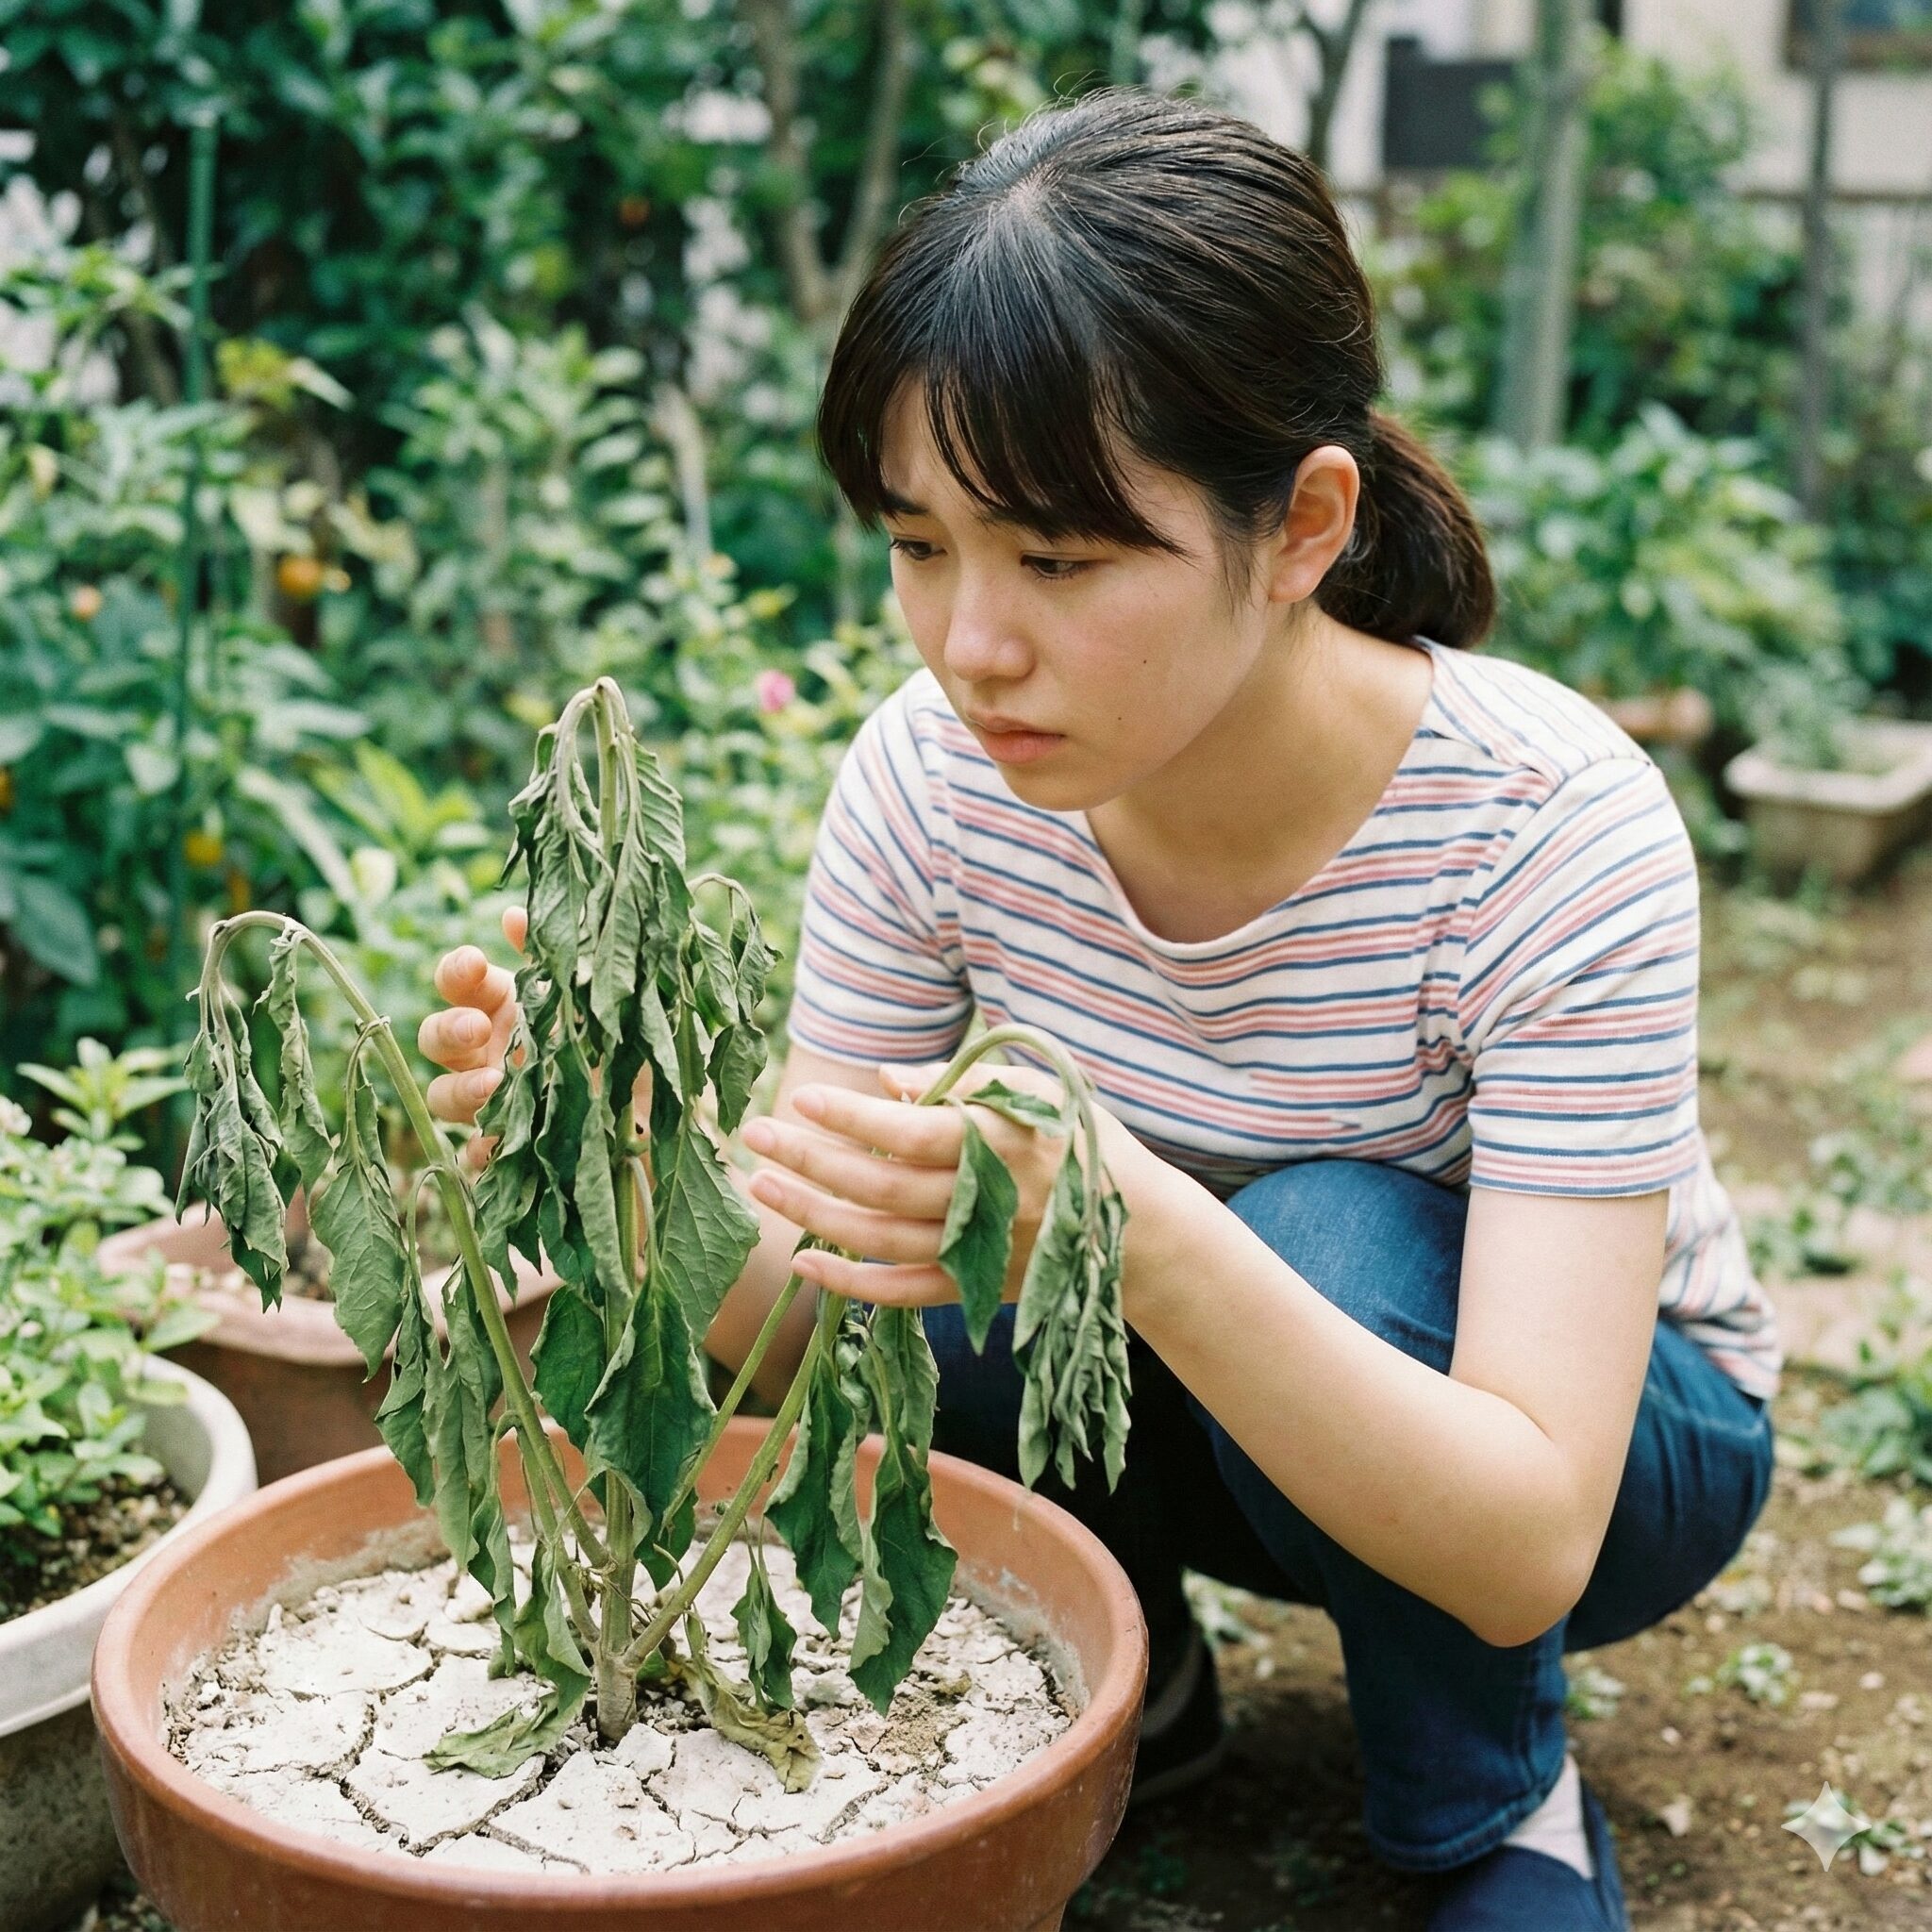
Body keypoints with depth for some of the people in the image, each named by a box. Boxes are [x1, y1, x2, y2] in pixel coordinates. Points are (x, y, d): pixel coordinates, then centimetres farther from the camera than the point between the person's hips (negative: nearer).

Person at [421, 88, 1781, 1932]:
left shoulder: (1555, 832, -31)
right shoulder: (931, 780, -19)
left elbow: (1526, 1548, -36)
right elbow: (788, 1334, -15)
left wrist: (1155, 1244, -53)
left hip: (1616, 1442, -3)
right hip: (1196, 1423, 3)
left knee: (1337, 1240, -34)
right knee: (930, 1274, -26)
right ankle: (1127, 1685, 5)